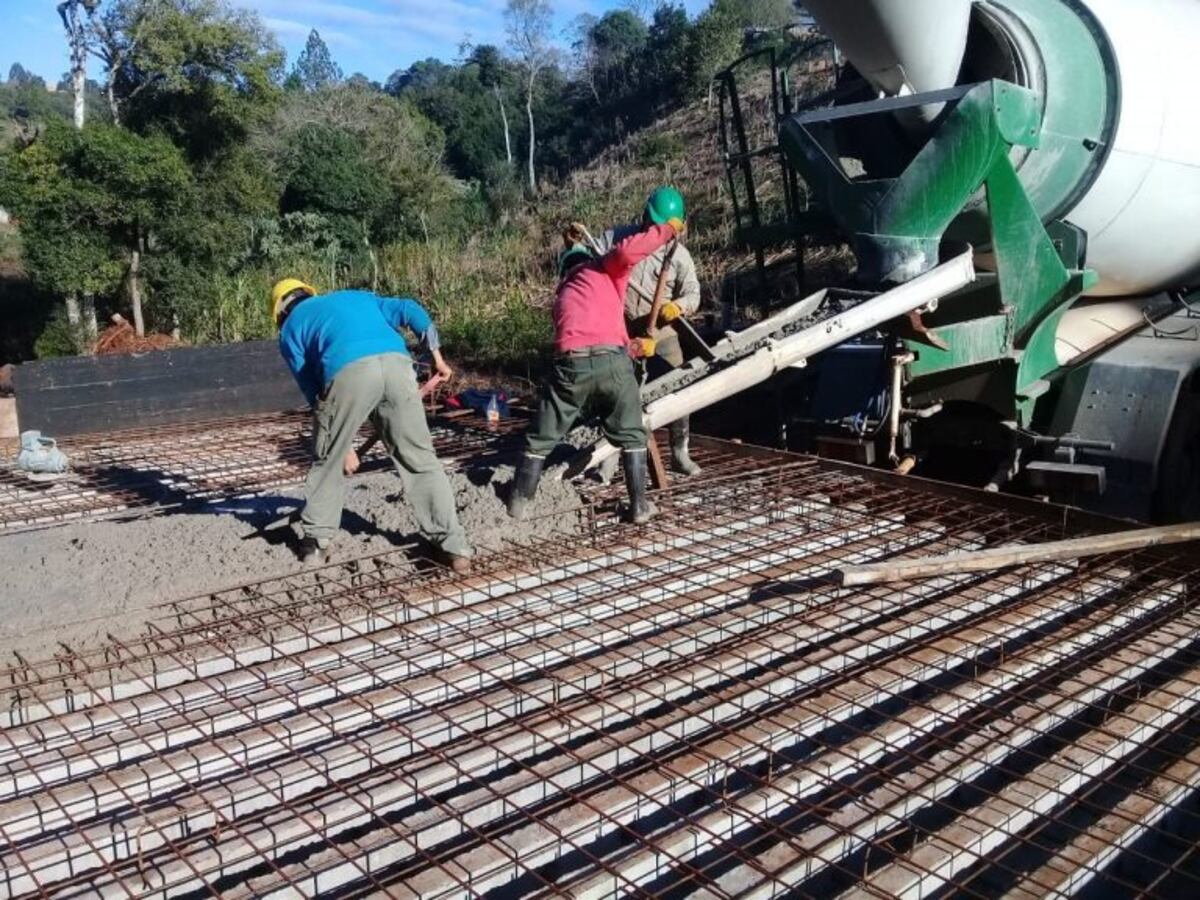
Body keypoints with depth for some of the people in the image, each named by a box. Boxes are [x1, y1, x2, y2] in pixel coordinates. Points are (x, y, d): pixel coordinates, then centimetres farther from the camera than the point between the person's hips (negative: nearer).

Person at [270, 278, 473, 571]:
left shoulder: (290, 330, 30)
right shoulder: (356, 296, 40)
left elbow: (313, 392, 26)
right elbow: (411, 311, 25)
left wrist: (345, 446, 30)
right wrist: (437, 358, 30)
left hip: (349, 372, -2)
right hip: (397, 364, 3)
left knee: (328, 461, 21)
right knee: (420, 460, 12)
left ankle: (315, 541, 32)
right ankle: (454, 547, 9)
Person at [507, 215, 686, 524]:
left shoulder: (563, 295, 32)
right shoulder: (603, 270, 17)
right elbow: (626, 251, -5)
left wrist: (632, 345, 38)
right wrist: (666, 229, 7)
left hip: (571, 365, 3)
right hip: (612, 361, -3)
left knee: (541, 438, 19)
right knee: (631, 436, 18)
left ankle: (519, 503, 25)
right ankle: (639, 505, 18)